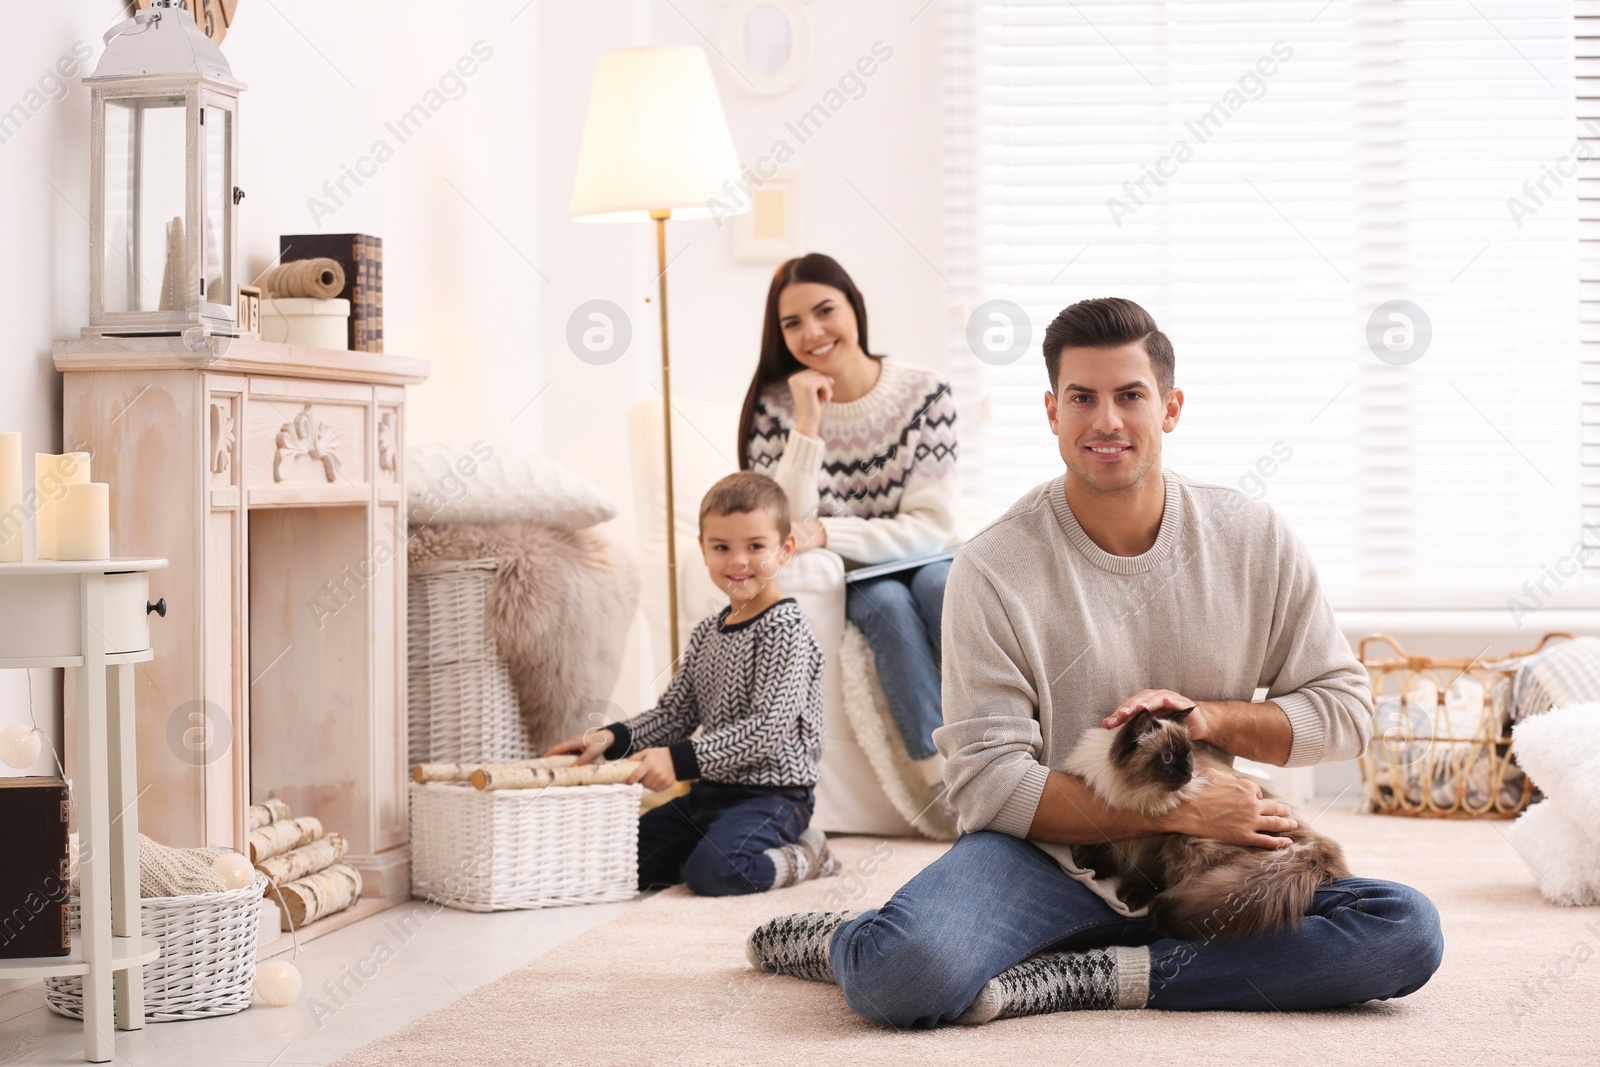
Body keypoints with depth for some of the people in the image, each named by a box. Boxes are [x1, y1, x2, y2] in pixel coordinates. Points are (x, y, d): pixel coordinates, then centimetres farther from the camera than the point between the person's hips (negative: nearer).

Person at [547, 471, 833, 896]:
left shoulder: (784, 628, -14)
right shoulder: (707, 633, 12)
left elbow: (768, 729, -22)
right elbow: (675, 712, 14)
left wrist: (681, 759, -27)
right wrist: (614, 738, -4)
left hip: (770, 794, -8)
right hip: (712, 790, 8)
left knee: (713, 872, -31)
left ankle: (800, 858, -4)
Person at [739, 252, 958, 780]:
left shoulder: (924, 392, -7)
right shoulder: (775, 405, -6)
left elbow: (933, 527, -12)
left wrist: (822, 534, -23)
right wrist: (808, 424, -22)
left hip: (918, 564, 0)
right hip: (833, 586, 0)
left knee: (938, 582, -33)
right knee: (887, 601, -32)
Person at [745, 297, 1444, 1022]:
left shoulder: (1255, 540, 2)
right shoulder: (993, 570, -8)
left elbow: (1345, 706, 7)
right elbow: (989, 782, -13)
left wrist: (1210, 716, -11)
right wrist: (1180, 813, -19)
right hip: (1046, 861, -4)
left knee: (1407, 933, -22)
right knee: (907, 973, -35)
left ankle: (1091, 978, -19)